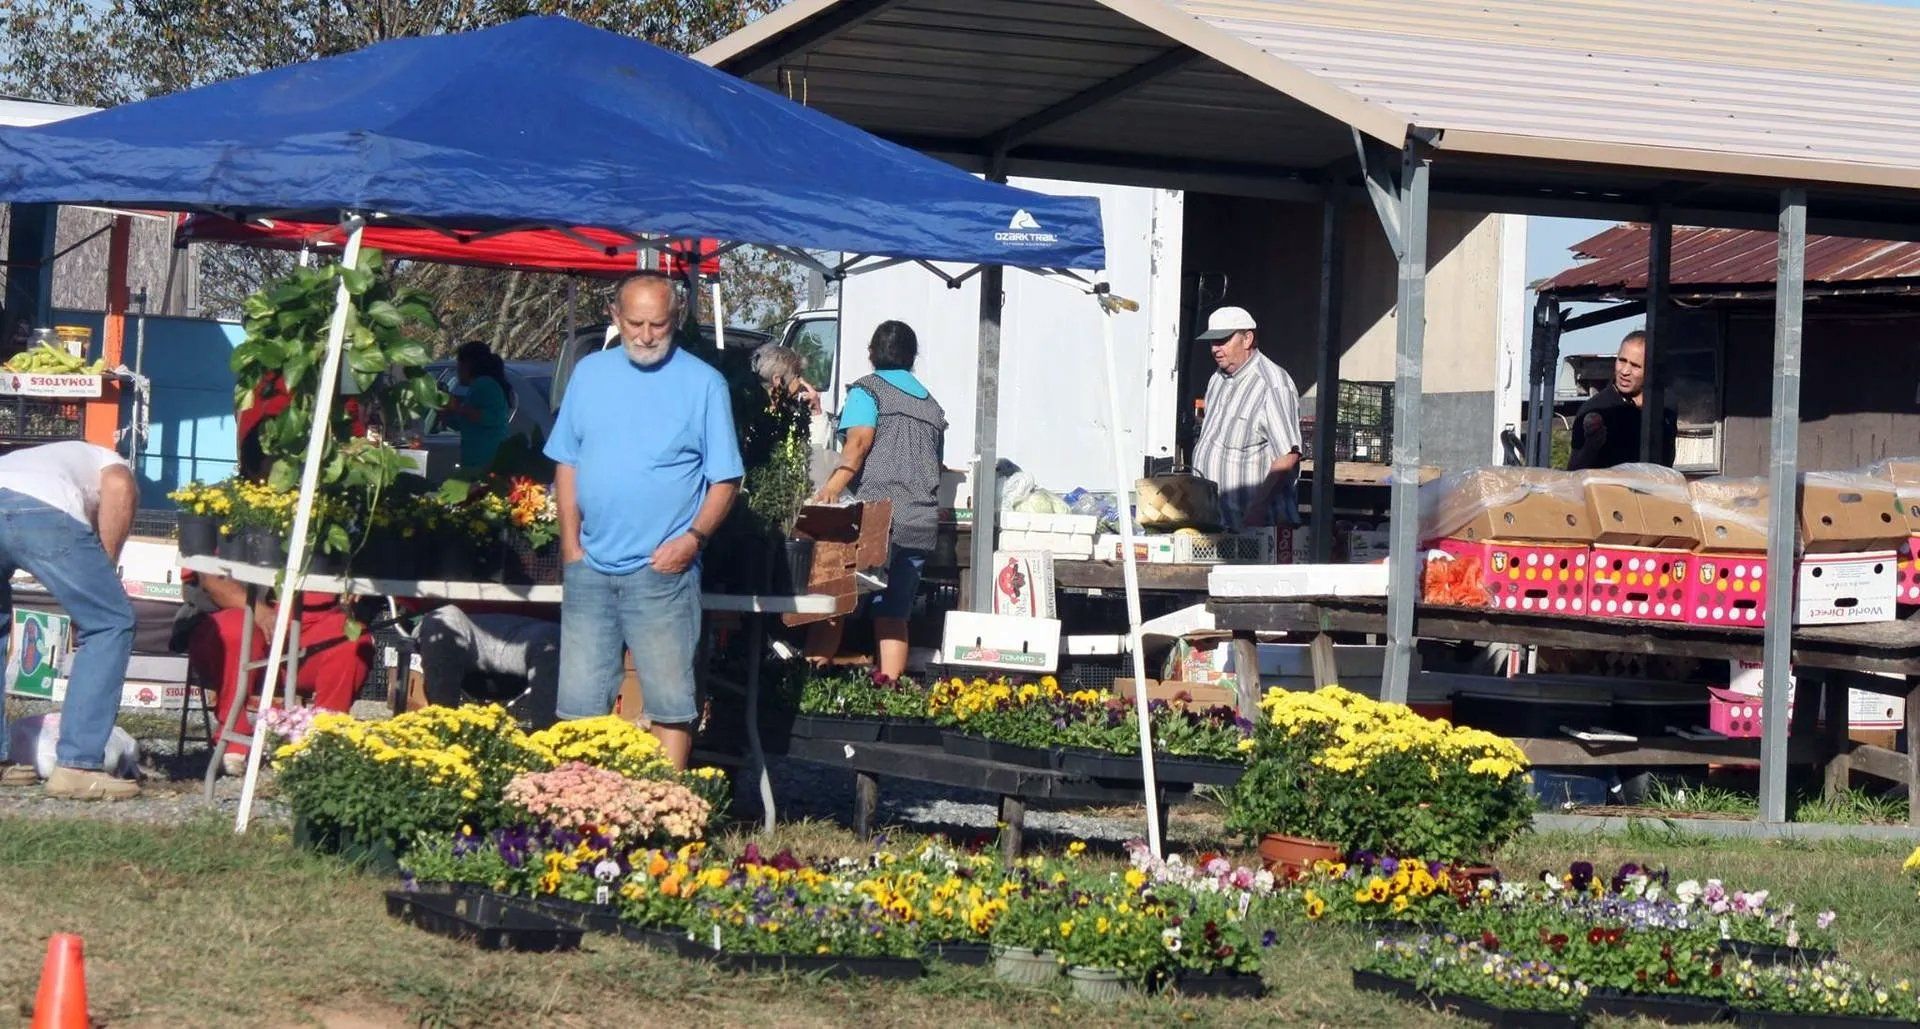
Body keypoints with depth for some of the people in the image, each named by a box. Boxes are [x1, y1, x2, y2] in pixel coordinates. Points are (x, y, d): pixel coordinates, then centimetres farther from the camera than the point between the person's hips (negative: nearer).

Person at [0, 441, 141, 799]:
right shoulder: (110, 464, 34)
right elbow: (119, 488, 5)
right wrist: (102, 576, 10)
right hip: (43, 510, -5)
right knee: (111, 624, 11)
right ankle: (78, 766, 5)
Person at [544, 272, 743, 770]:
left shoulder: (703, 383, -2)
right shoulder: (590, 373, 8)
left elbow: (725, 479, 0)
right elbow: (567, 463, 12)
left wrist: (694, 537, -15)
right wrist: (571, 545, 3)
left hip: (662, 571, -3)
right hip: (590, 567, 3)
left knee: (670, 702, 0)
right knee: (580, 701, 6)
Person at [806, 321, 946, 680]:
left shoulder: (867, 390, 2)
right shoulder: (931, 404, 22)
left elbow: (860, 440, -15)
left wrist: (833, 487, -28)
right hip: (921, 525, 5)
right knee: (893, 614, 5)